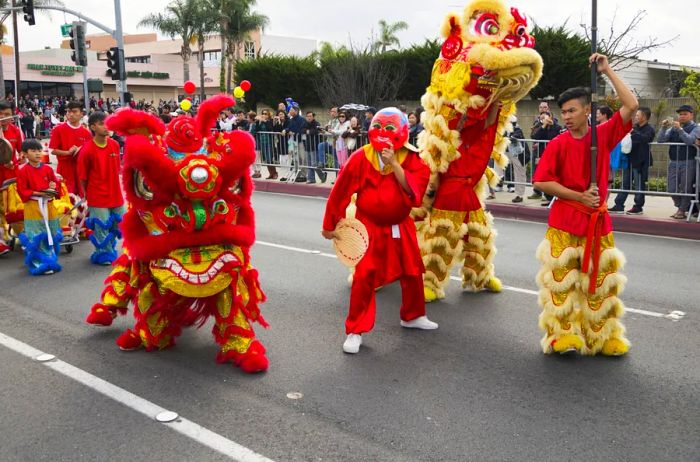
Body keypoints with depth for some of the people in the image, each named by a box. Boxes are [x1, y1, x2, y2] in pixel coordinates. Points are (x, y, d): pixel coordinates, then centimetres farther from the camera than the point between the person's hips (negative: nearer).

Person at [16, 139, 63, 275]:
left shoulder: (47, 169, 5)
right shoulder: (23, 171, -8)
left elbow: (55, 182, 16)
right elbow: (22, 191, -9)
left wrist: (53, 186, -7)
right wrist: (37, 193, -18)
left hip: (49, 205, 5)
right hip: (33, 207, -5)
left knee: (51, 235, 12)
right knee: (36, 238, -2)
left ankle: (50, 259, 25)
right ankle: (40, 264, 4)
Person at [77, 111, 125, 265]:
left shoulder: (114, 145, 0)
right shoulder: (87, 150, -15)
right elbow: (82, 176, -7)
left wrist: (115, 186, 12)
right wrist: (84, 194, -1)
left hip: (115, 194, 6)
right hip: (98, 197, -5)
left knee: (117, 223, 16)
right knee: (101, 227, 2)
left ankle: (110, 250, 35)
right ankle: (103, 254, 20)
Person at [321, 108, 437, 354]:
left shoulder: (410, 159, -6)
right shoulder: (360, 158, -12)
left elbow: (414, 189, -21)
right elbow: (340, 193, -6)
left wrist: (394, 164, -27)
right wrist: (329, 224, 0)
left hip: (401, 227, 4)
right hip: (370, 228, -3)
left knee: (412, 272, 16)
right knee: (364, 277, -9)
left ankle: (413, 316, 40)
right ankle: (355, 330, 2)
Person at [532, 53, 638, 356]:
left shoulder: (604, 135, 0)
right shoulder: (558, 144, -5)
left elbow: (631, 106, -10)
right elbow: (541, 181, -8)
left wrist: (607, 71, -9)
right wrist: (579, 196, -13)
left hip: (598, 220, 2)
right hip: (564, 222, -2)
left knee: (600, 280, 9)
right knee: (562, 279, 2)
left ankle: (603, 336, 20)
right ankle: (562, 334, 13)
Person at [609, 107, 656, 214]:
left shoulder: (649, 130, -9)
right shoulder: (635, 127, 16)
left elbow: (644, 139, -28)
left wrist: (632, 133, -31)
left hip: (640, 161, -8)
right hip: (630, 160, 8)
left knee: (639, 185, 0)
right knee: (625, 183, 10)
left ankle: (638, 207, 7)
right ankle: (619, 205, 13)